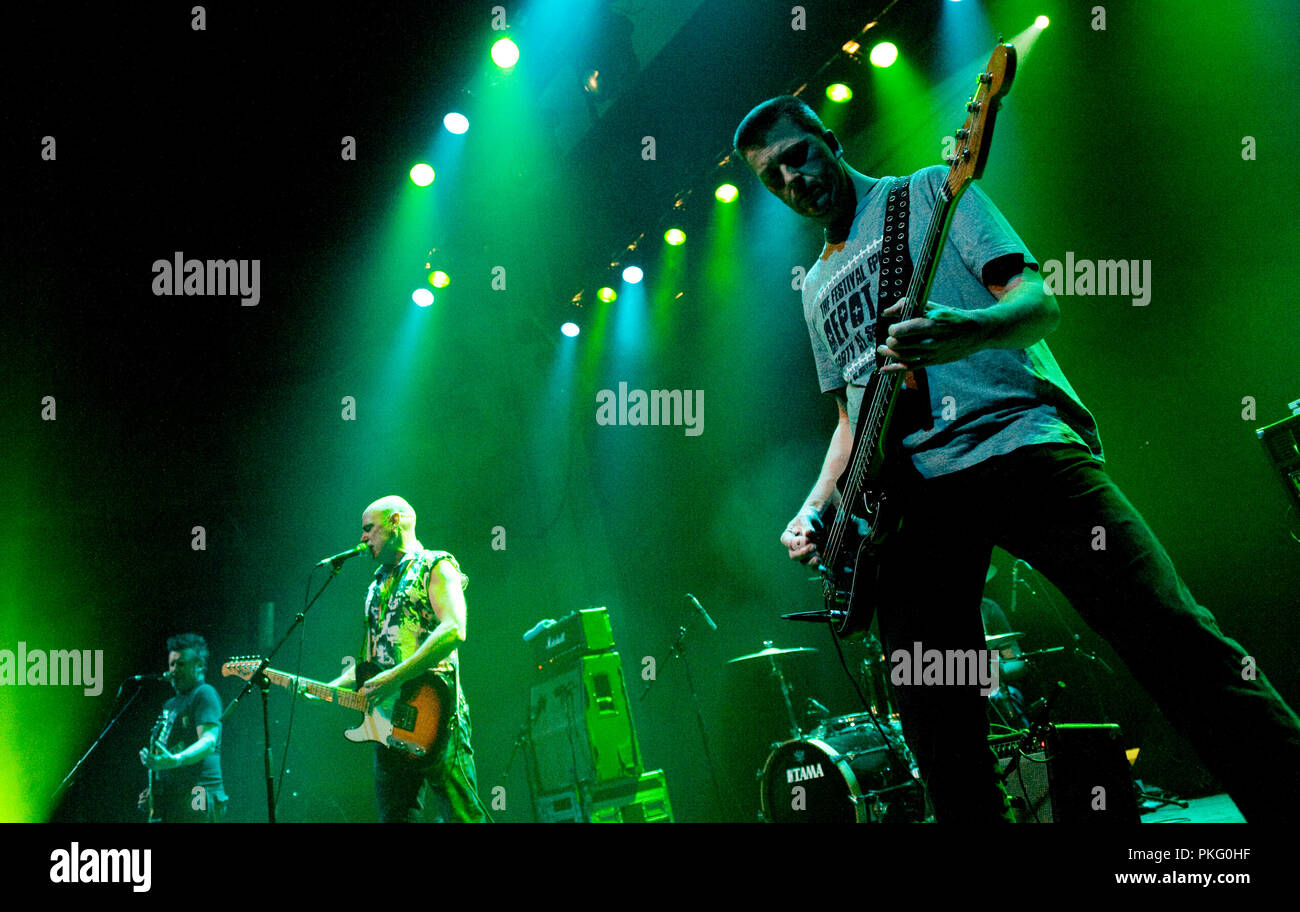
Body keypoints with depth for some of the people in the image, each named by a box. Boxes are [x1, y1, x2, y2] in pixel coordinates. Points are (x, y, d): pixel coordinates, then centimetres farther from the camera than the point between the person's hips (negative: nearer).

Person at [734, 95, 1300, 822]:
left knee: (1174, 639, -17)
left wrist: (970, 329, -23)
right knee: (939, 733, -5)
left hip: (1014, 440, -5)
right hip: (908, 491, 5)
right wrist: (818, 504, 11)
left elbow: (1041, 302, 0)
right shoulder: (819, 286, 28)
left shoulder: (927, 195, 13)